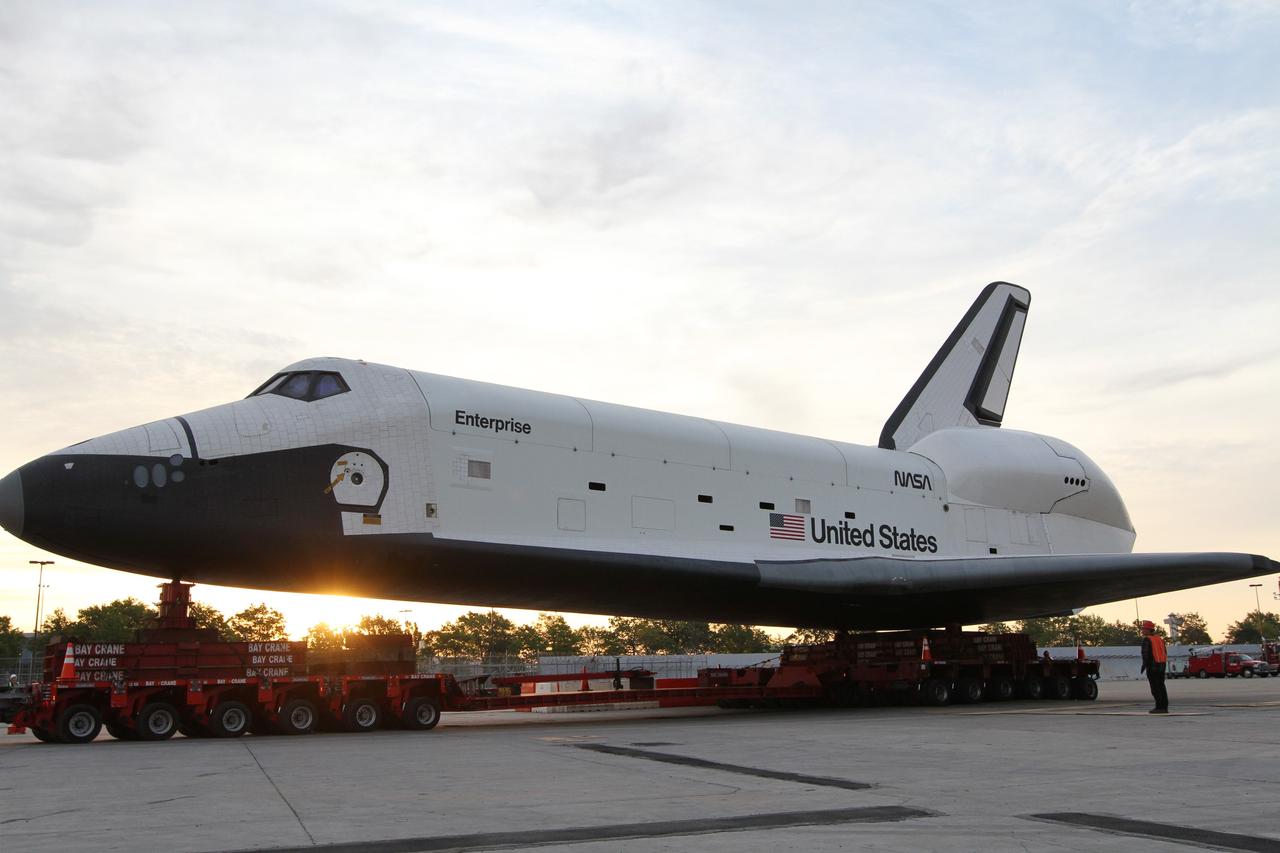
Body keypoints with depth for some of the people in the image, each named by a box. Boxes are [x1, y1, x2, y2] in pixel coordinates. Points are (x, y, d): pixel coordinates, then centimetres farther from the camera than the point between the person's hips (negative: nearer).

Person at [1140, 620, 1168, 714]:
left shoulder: (1147, 640, -11)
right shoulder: (1160, 638, 15)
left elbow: (1146, 653, -18)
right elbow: (1165, 653, 18)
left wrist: (1144, 664, -10)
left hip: (1152, 666, -8)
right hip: (1162, 665, 8)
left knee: (1155, 687, -5)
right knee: (1161, 686, 11)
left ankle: (1159, 707, -8)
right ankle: (1164, 707, 11)